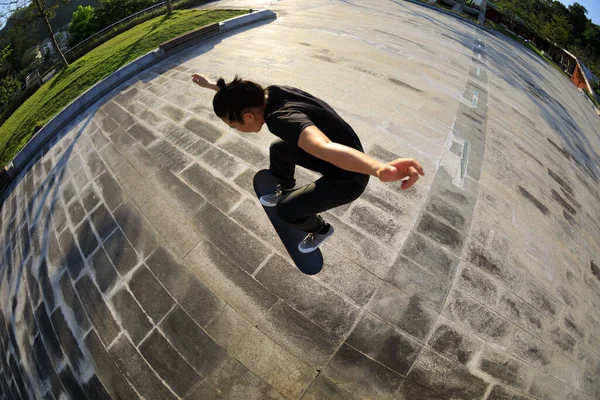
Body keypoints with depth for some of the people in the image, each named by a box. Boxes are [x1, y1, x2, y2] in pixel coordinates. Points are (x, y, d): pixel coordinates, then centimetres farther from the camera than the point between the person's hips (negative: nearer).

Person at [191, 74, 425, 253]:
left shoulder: (283, 118, -38)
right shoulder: (271, 93, -12)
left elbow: (326, 148, -59)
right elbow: (240, 93, 12)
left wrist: (380, 169, -76)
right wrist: (209, 85, 27)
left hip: (348, 178, -8)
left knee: (287, 210, -2)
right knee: (278, 150, 20)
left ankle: (320, 230, 30)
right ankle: (285, 192, 47)